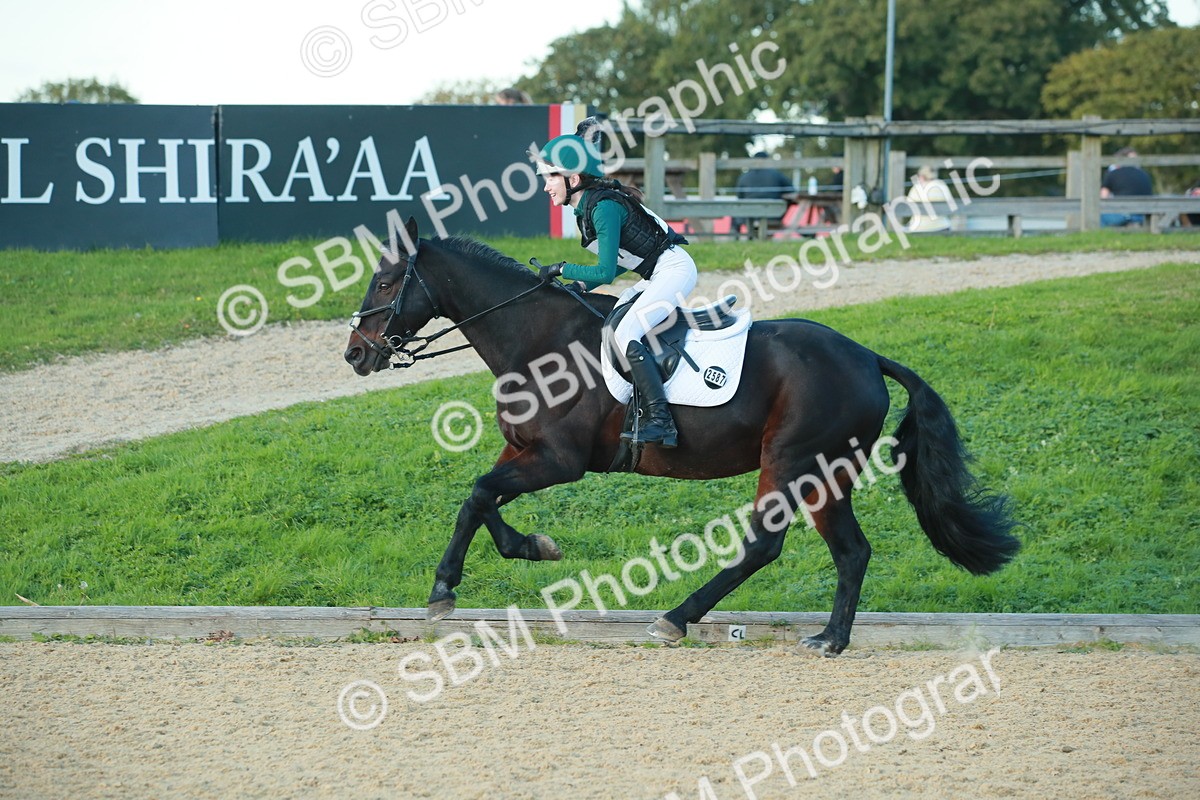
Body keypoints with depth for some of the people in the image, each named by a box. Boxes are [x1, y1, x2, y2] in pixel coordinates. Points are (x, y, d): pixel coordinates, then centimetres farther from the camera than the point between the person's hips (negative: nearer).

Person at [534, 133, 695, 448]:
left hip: (675, 269, -11)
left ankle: (661, 422, -29)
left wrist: (561, 269, -11)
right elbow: (622, 258, 18)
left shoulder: (603, 208, -20)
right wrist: (583, 286, 8)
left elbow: (605, 272, -23)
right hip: (655, 276, 11)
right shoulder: (587, 207, 10)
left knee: (625, 334, -23)